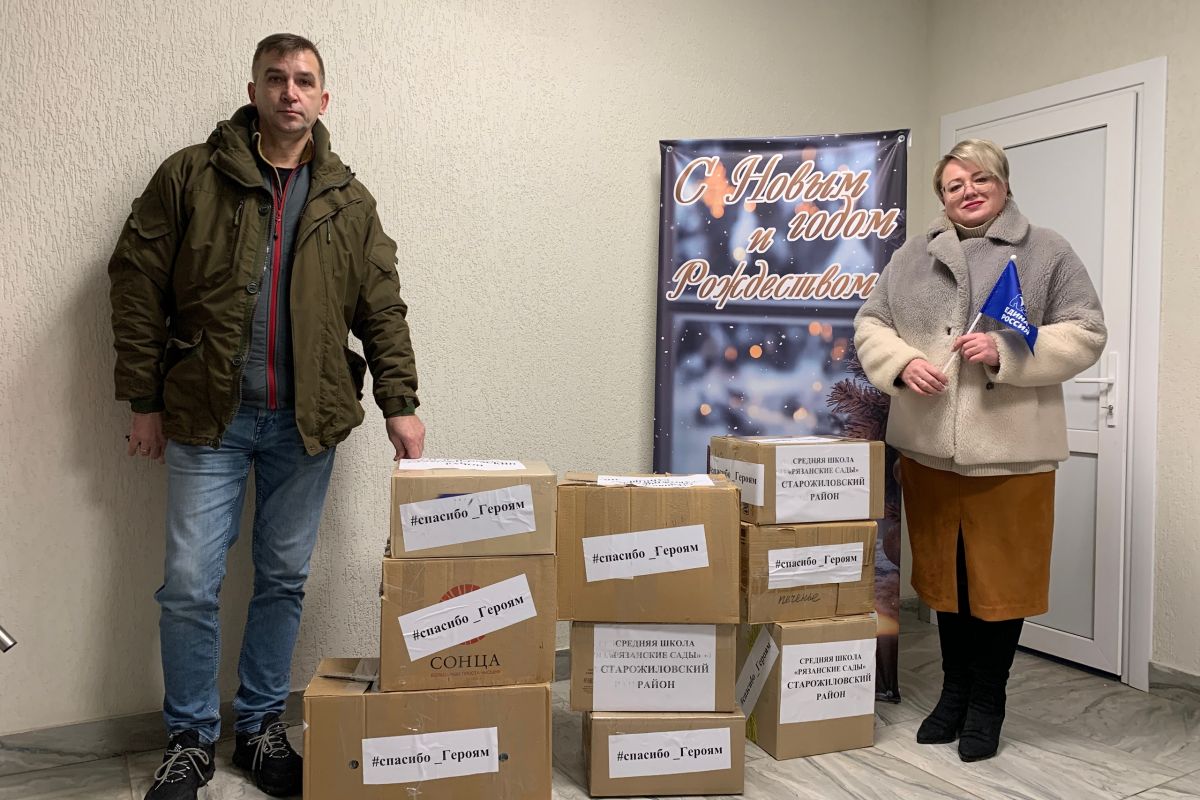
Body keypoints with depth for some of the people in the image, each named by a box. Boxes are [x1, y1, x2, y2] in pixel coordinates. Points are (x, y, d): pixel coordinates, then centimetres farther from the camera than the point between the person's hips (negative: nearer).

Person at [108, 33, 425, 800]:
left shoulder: (350, 201, 7)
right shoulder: (191, 176, 0)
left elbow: (383, 310, 6)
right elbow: (137, 286, 1)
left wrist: (400, 402, -2)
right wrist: (145, 399, -1)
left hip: (306, 421, 2)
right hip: (207, 417, -1)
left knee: (285, 580, 9)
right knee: (191, 584, 2)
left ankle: (262, 727, 28)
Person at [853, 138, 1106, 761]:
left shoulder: (1047, 252, 4)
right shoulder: (911, 257, 12)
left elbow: (1085, 333, -2)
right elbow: (870, 324, 10)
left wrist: (1007, 351, -17)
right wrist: (902, 363, -11)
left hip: (1010, 450, -2)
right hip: (929, 447, 3)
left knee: (1000, 576, 5)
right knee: (943, 572, 13)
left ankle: (986, 705, 24)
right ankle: (954, 692, 31)